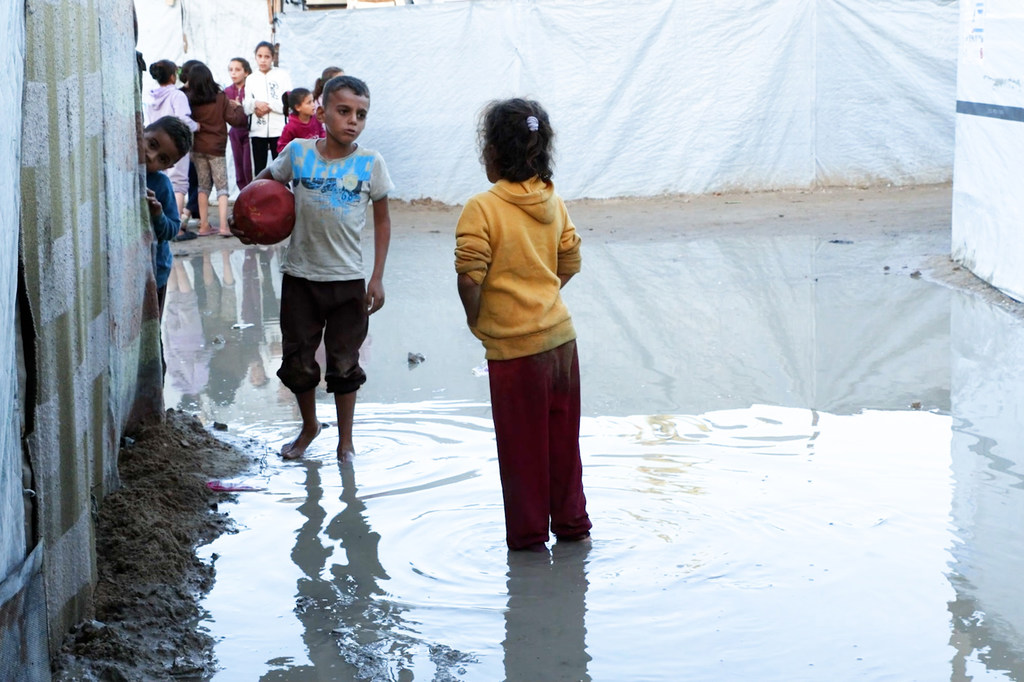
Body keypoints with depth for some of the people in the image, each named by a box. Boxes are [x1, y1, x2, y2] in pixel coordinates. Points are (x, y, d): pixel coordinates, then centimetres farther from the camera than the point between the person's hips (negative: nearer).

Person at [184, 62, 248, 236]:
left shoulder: (190, 101, -6)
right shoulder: (221, 99, -9)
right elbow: (235, 119, -8)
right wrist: (237, 107, 10)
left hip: (197, 148, 3)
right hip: (216, 149, -3)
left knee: (203, 186, 13)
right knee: (222, 186, 0)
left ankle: (204, 225, 12)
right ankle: (223, 225, -13)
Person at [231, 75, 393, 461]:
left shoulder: (370, 164, -6)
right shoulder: (297, 153, -5)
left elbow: (382, 220, 2)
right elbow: (263, 184, 12)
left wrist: (378, 278, -2)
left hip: (348, 280, -1)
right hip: (300, 276, 1)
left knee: (344, 364, 8)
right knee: (297, 361, 10)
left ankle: (345, 440, 24)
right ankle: (309, 426, 35)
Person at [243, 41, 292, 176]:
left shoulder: (282, 75, 3)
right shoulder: (251, 79, 12)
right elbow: (246, 108, 7)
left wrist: (268, 105, -13)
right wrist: (256, 104, -14)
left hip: (278, 130, -3)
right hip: (257, 131, 3)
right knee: (259, 169, 6)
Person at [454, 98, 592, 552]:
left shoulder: (482, 208, -16)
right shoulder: (553, 202, 4)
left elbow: (470, 276, -20)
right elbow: (570, 263, 10)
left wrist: (475, 318, -4)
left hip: (514, 346, -6)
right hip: (560, 333, 6)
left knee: (521, 444, 8)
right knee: (562, 436, 17)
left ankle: (528, 533, 19)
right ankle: (571, 521, 28)